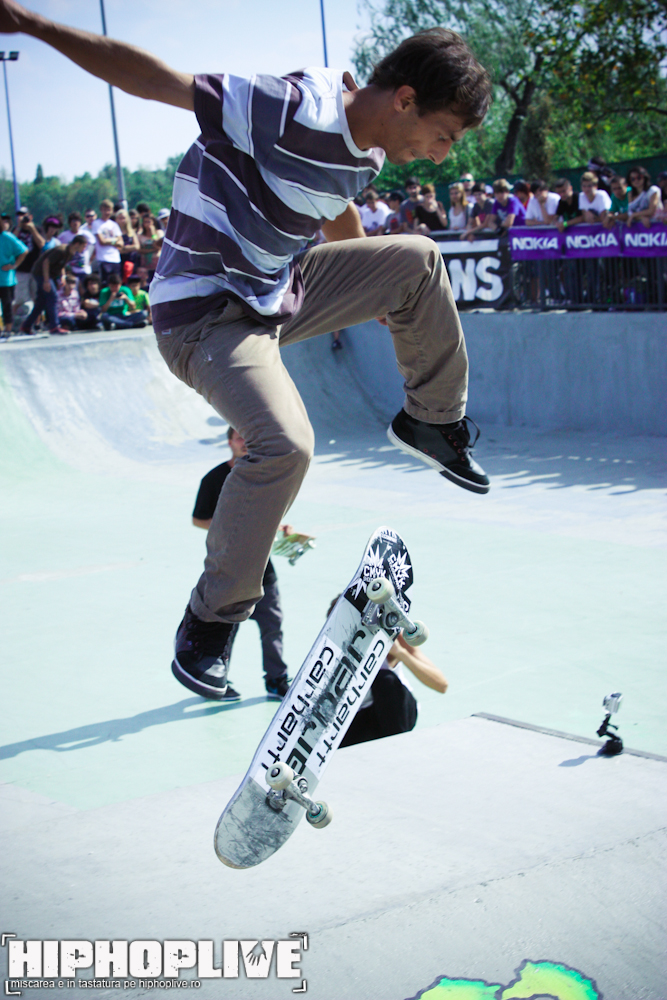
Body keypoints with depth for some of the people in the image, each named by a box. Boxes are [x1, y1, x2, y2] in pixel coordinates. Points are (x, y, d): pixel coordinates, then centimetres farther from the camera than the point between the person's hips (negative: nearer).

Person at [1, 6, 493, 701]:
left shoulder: (365, 152, 1)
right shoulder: (291, 109, -27)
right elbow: (149, 77, -25)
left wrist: (388, 295, 41)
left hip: (280, 295, 9)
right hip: (205, 315, -9)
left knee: (417, 258, 9)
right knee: (284, 443, -30)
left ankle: (433, 421, 28)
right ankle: (209, 623, -14)